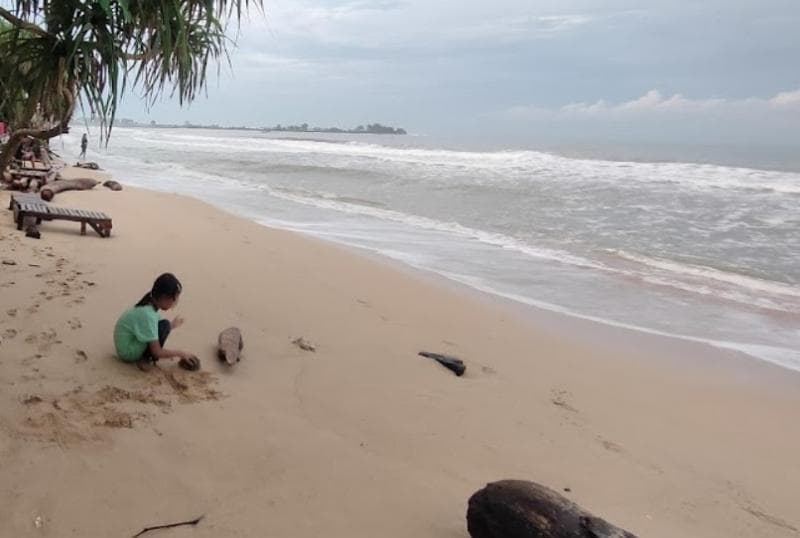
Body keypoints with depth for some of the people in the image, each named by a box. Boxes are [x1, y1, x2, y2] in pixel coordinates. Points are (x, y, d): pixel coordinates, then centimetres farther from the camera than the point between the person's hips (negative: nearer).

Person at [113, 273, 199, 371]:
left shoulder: (149, 304, 0)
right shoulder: (147, 315, -27)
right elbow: (157, 353, -25)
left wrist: (172, 326, 15)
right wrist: (180, 353, -13)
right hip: (128, 352, -10)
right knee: (164, 326, -19)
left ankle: (144, 357, 2)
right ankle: (145, 359, -7)